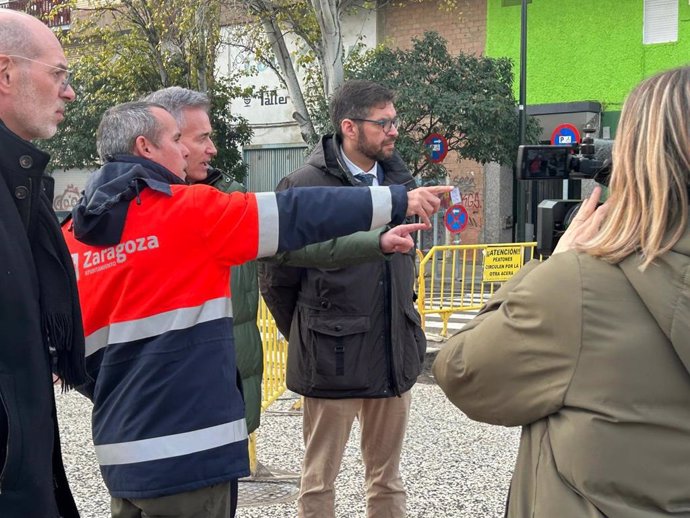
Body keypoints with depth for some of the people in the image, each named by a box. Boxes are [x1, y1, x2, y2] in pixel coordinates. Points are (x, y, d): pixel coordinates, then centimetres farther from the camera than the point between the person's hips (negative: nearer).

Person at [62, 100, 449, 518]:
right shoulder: (187, 211, -10)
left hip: (123, 450, 7)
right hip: (185, 452, -7)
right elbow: (295, 216, -8)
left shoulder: (72, 237, 7)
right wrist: (397, 202, 0)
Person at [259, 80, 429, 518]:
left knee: (388, 480, 15)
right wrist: (305, 338, 5)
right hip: (333, 361, -5)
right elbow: (277, 280, -3)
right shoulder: (305, 186, -10)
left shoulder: (401, 180, 6)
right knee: (319, 482, 8)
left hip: (396, 356, 5)